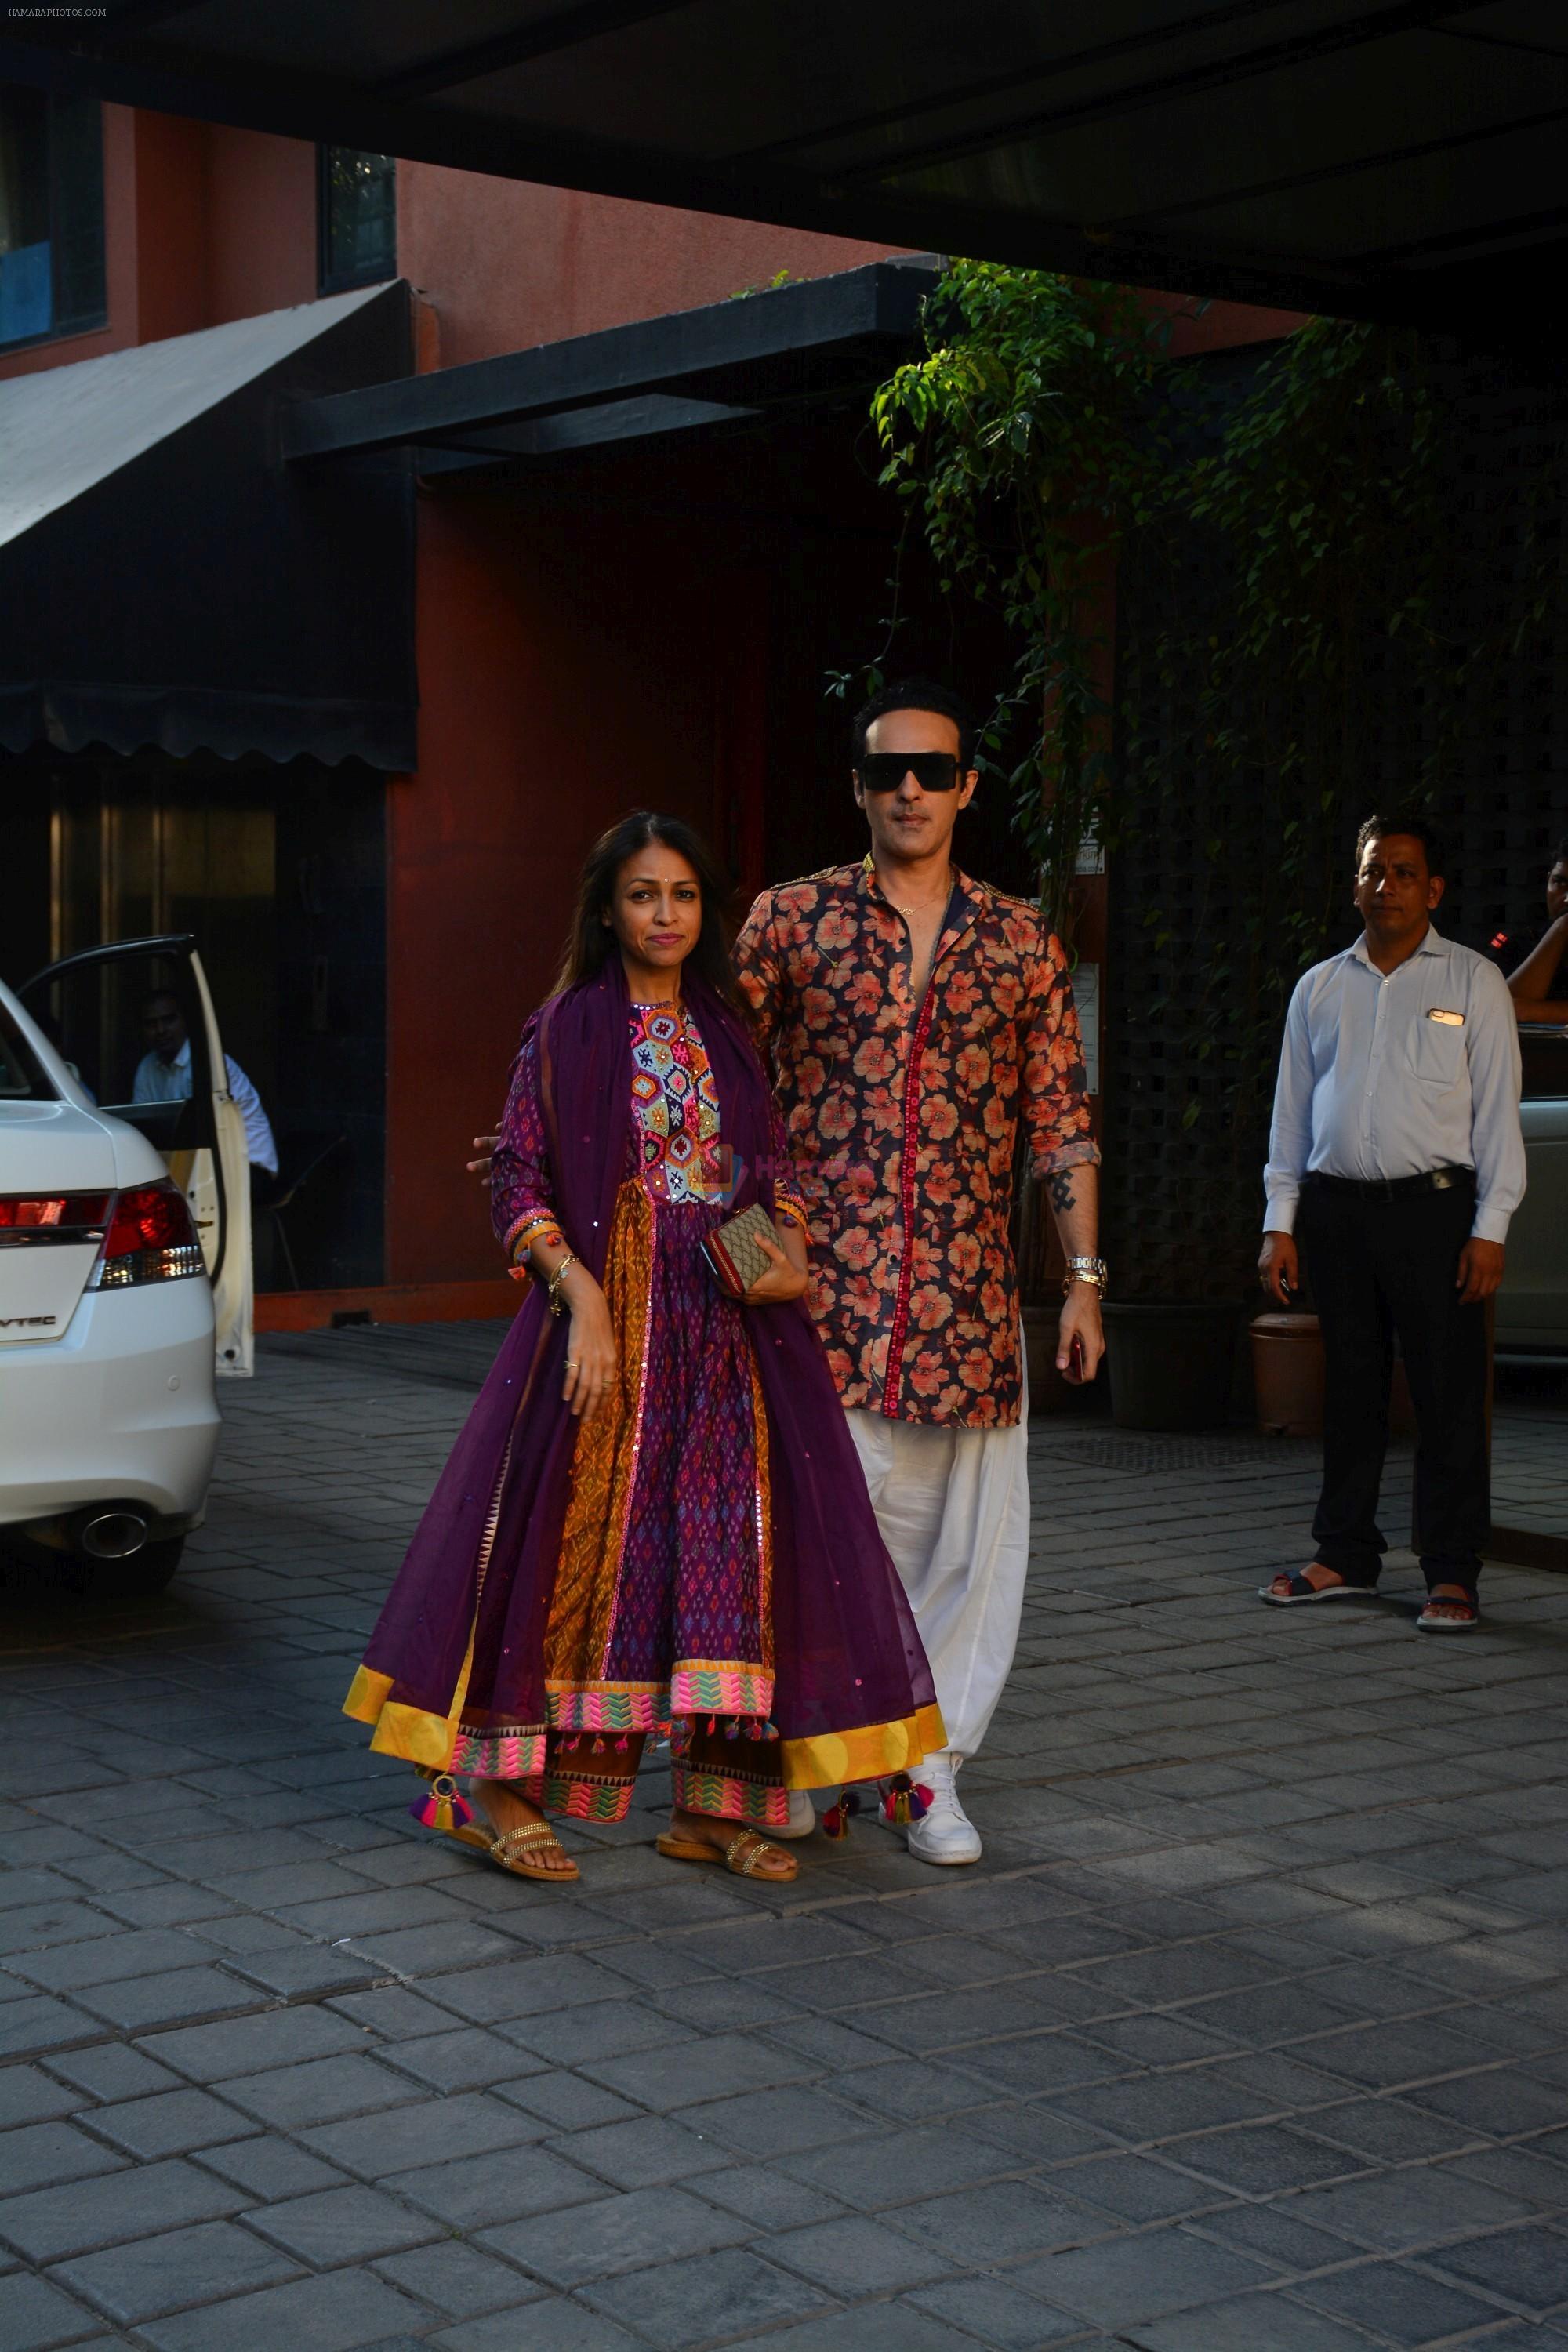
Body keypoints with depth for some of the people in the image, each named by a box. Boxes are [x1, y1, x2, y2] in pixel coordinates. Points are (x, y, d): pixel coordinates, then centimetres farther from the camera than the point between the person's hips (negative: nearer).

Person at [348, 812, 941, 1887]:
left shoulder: (728, 1031, 13)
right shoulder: (568, 1030, -1)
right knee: (577, 1543, -3)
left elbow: (774, 1167, 17)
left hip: (732, 1328, 5)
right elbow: (519, 1187, -5)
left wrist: (792, 1261, -3)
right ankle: (501, 1789, 8)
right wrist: (580, 1297, -17)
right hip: (609, 1321, -5)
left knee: (740, 1545, 1)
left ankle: (714, 1803, 9)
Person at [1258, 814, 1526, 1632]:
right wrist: (1279, 1223, 9)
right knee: (1350, 1388, 9)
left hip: (1433, 1205, -3)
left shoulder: (1473, 982, 5)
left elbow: (1497, 1111, 2)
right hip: (1335, 1205, 3)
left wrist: (1490, 1229, -6)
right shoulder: (1319, 988, 15)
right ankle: (1346, 1557, 18)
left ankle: (1452, 1573, 2)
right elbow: (1291, 1111, 16)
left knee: (1448, 1393, -4)